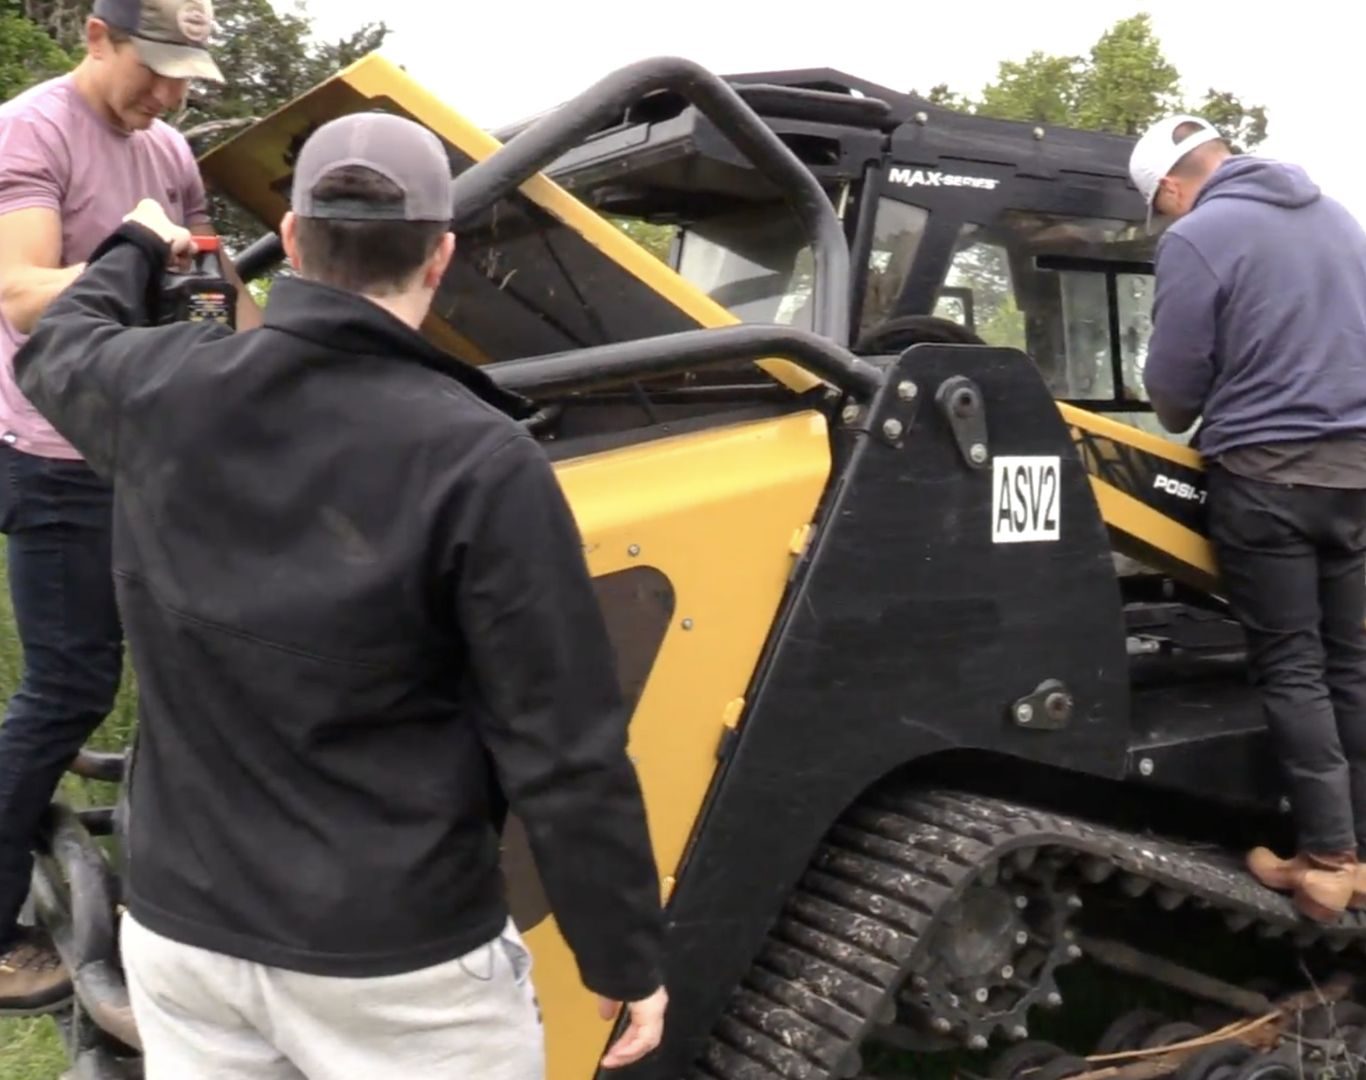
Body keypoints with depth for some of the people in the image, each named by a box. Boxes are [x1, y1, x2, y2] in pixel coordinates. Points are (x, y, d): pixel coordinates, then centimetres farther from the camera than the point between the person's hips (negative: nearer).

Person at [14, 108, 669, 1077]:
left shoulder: (161, 390, -7)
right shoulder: (480, 461, -22)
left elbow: (57, 350, 19)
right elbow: (564, 752, -18)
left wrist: (137, 249, 38)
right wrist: (627, 959, -6)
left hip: (180, 929, 5)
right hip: (399, 965, -4)